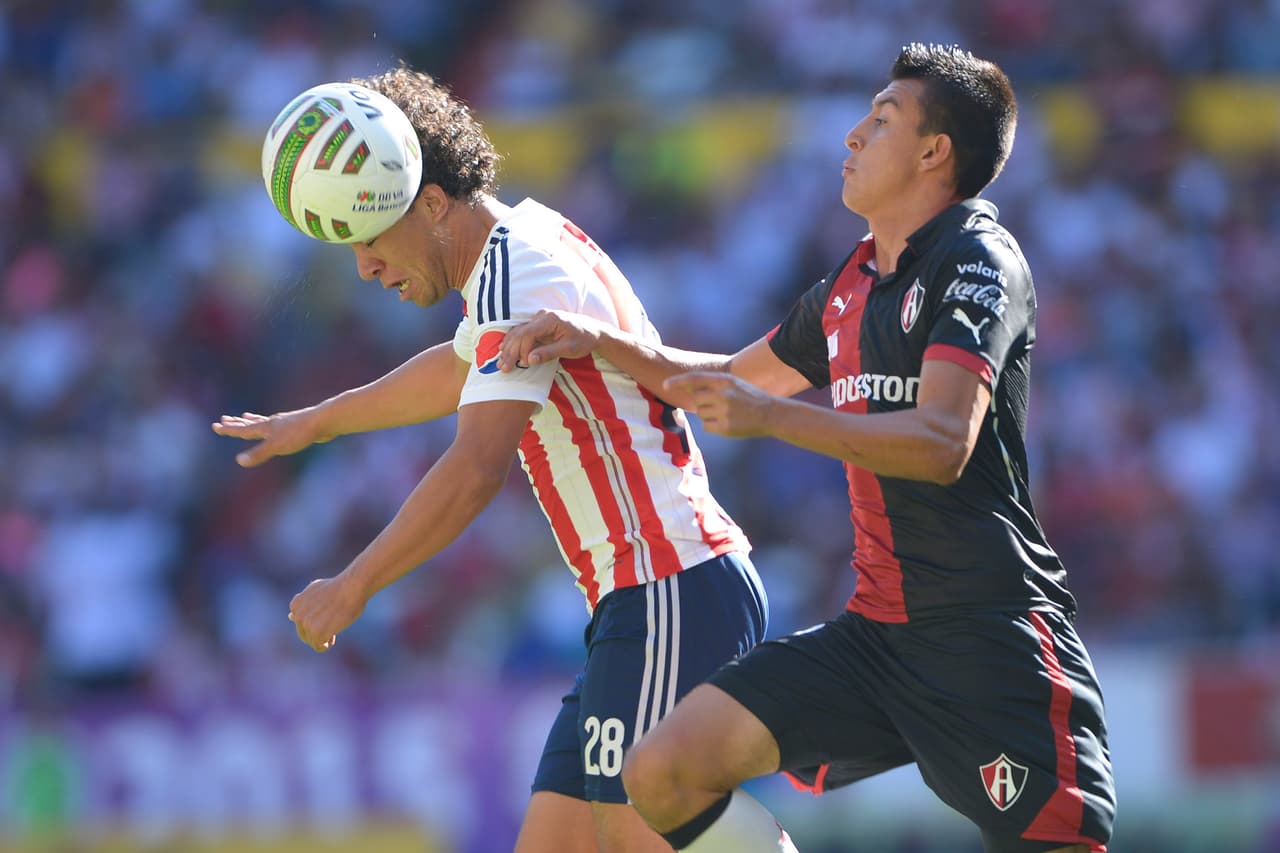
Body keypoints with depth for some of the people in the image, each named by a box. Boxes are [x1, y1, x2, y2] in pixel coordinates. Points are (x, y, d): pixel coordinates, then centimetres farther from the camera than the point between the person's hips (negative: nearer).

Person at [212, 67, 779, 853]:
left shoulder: (516, 270, -12)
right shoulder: (529, 241, 18)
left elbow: (477, 469, -22)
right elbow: (461, 370, 40)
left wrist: (350, 590, -15)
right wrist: (313, 423, 51)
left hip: (670, 601, -10)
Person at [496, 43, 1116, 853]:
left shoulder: (981, 261, -7)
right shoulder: (849, 287, 18)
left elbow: (942, 444, -22)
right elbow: (734, 380, 35)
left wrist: (770, 415, -29)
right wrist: (602, 342, 21)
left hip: (994, 637, -7)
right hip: (875, 631, 7)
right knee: (663, 774, -8)